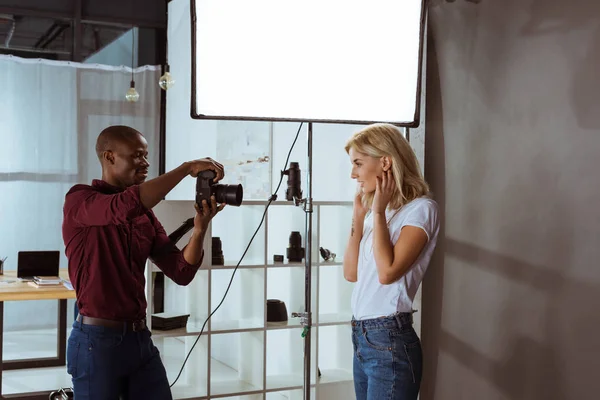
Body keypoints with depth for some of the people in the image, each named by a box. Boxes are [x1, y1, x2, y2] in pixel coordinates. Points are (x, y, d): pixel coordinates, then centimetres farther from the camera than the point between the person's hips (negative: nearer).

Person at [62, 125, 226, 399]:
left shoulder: (145, 214, 11)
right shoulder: (79, 199, -8)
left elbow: (181, 272, 4)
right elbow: (127, 206, -30)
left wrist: (200, 228, -12)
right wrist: (187, 168, -24)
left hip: (141, 338, 6)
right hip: (97, 340, -6)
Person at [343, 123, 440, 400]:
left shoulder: (420, 209, -10)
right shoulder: (376, 210, 14)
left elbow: (387, 272, -21)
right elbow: (351, 273, 9)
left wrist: (378, 212, -12)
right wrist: (359, 214, 5)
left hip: (389, 341, -8)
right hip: (361, 336, 8)